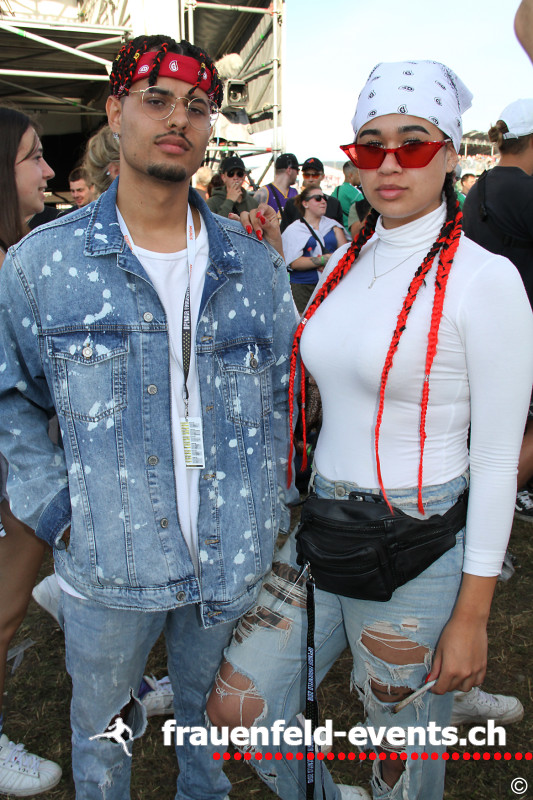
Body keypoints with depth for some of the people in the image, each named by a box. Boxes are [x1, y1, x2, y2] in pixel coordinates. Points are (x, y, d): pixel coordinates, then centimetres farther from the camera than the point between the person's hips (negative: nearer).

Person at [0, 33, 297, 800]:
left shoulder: (253, 263, -1)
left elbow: (285, 395, 6)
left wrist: (273, 505, 1)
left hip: (234, 560, 2)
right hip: (109, 564, -1)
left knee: (212, 718, 26)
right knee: (102, 734, 23)